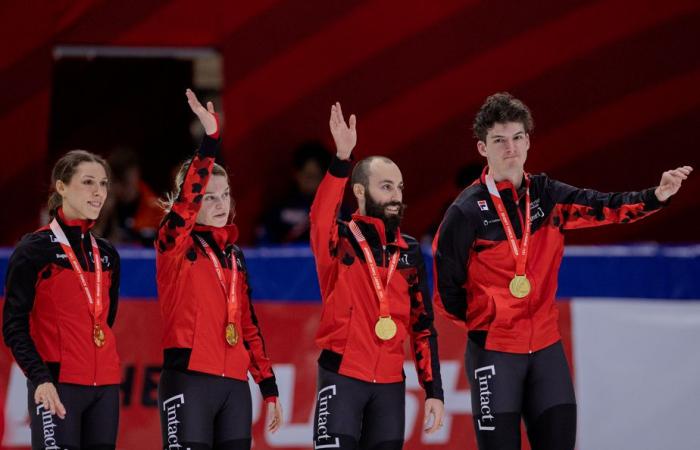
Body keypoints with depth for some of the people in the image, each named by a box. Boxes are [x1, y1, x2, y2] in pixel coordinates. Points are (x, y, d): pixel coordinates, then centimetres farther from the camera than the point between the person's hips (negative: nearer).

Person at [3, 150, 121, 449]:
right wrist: (40, 378, -17)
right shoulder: (35, 249, -3)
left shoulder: (106, 254, 15)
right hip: (58, 386, -6)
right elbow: (14, 327, -7)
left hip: (105, 385, 6)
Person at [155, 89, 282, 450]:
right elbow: (189, 196, -20)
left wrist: (268, 387, 16)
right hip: (189, 381, -6)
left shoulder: (233, 253, 18)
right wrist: (210, 139, -31)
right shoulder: (176, 244, 0)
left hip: (235, 384, 6)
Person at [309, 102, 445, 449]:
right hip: (342, 378, -5)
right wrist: (342, 158, -40)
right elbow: (321, 215, -27)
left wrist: (434, 391, 7)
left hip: (390, 383, 5)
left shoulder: (410, 252, 11)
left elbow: (422, 326, 13)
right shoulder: (340, 242, -2)